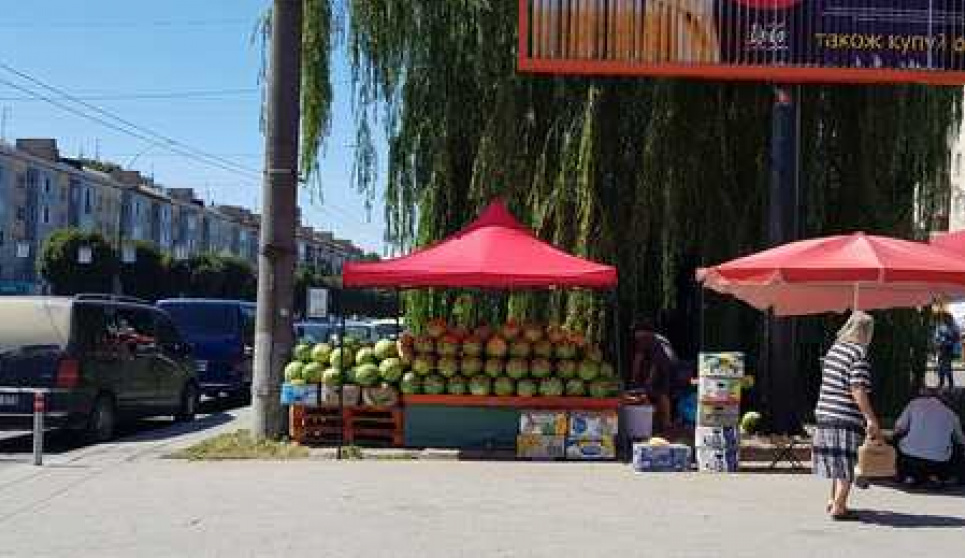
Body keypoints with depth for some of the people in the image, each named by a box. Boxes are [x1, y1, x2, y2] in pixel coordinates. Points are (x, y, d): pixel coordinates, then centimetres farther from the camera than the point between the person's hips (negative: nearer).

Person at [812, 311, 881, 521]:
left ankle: (834, 500, 31)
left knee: (836, 461, 21)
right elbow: (858, 390, -20)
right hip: (847, 418, -8)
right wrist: (871, 419, -16)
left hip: (825, 415, 8)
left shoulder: (833, 349, 11)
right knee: (846, 464, 0)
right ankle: (839, 508, 4)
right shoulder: (859, 354, -13)